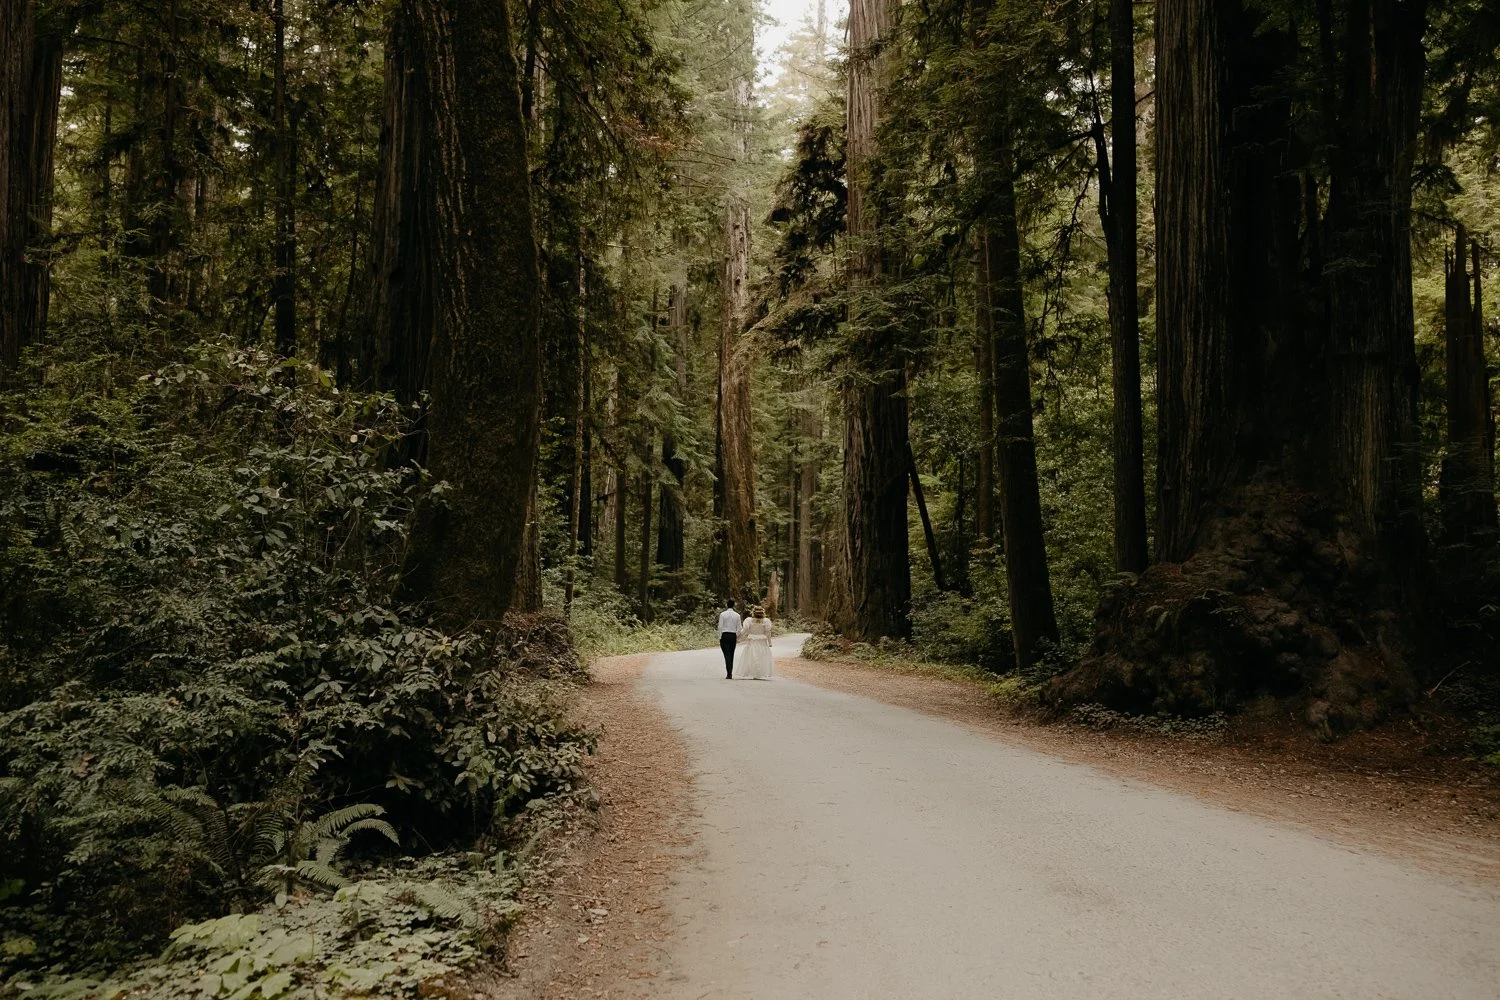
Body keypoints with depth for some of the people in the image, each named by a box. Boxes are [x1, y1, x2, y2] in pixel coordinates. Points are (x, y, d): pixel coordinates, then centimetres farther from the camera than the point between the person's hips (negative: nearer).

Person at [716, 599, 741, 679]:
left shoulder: (722, 614, -7)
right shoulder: (737, 615, 1)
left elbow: (720, 627, -7)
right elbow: (738, 628, 3)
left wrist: (719, 637, 0)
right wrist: (737, 637, 14)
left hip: (725, 636, -3)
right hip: (733, 636, 3)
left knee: (727, 655, -4)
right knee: (731, 655, 11)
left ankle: (729, 674, -13)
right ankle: (730, 674, 15)